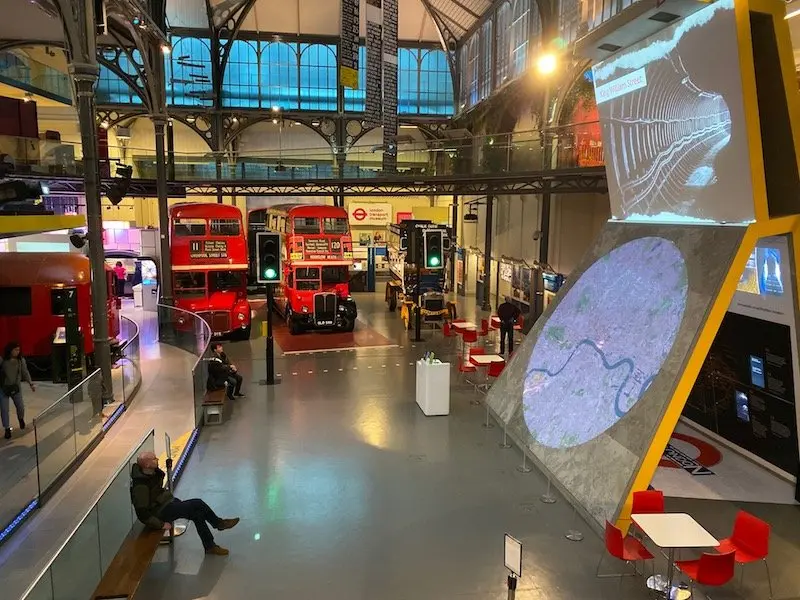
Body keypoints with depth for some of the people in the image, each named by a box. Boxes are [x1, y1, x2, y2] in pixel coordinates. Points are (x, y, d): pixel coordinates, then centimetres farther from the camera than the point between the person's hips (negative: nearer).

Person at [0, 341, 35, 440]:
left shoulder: (21, 360, -6)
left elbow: (25, 372, 2)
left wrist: (31, 384, -2)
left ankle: (21, 419, 42)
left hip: (16, 387, 2)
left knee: (20, 407, 8)